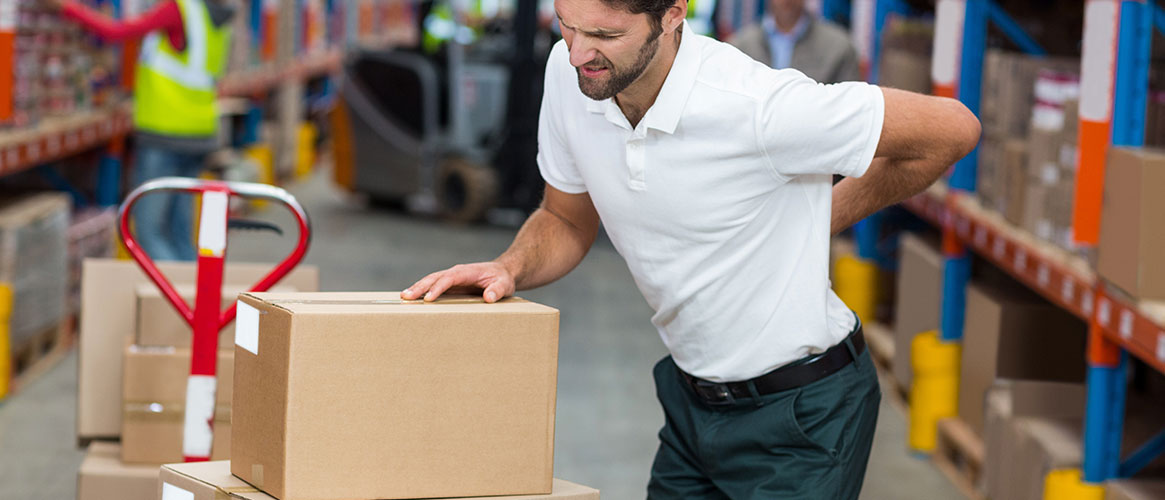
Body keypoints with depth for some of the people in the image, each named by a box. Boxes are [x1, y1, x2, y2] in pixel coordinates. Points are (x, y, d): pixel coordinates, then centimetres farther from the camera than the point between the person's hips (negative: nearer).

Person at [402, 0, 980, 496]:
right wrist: (509, 268, -13)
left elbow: (950, 129, -16)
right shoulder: (568, 73, -10)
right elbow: (566, 219, 8)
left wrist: (823, 218, -5)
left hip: (800, 417, -6)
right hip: (693, 398, 6)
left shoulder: (759, 108, -29)